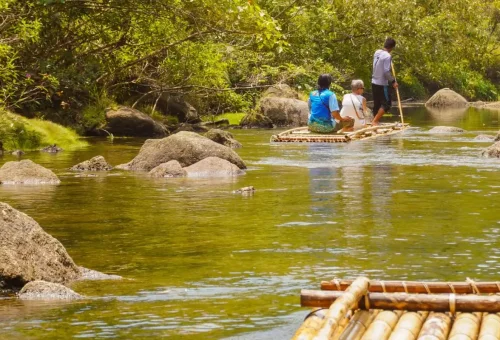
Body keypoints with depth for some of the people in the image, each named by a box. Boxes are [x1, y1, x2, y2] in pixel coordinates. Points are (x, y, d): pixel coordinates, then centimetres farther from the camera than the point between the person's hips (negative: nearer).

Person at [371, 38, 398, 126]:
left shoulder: (377, 52, 4)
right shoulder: (387, 56, -19)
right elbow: (386, 72, -22)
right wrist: (393, 82, -13)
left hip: (374, 82, 8)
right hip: (382, 84, -8)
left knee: (377, 104, 15)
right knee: (386, 104, -3)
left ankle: (375, 121, 18)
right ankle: (375, 121, -10)